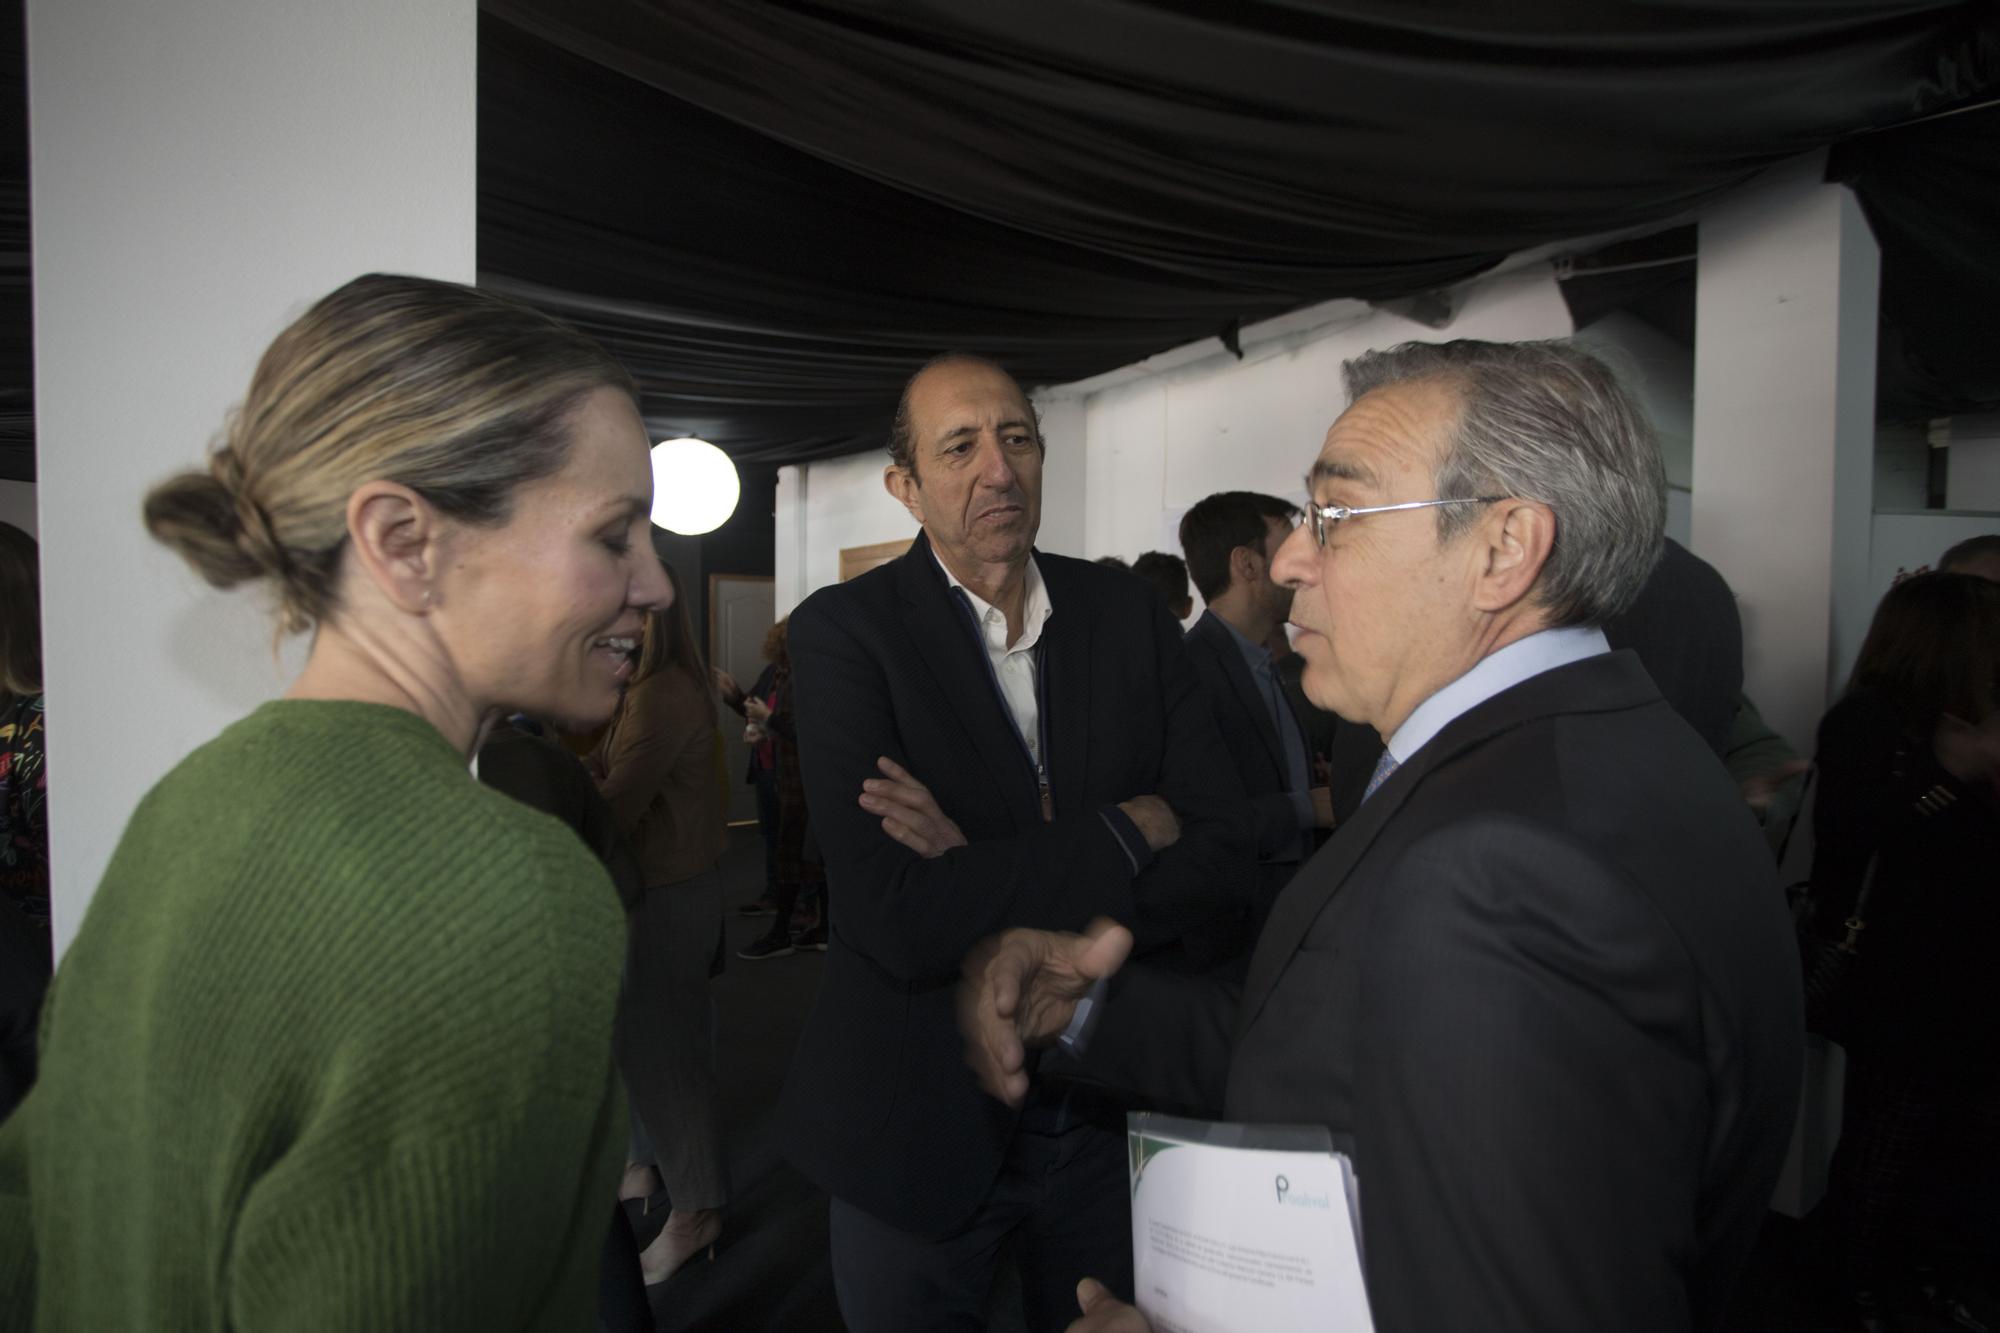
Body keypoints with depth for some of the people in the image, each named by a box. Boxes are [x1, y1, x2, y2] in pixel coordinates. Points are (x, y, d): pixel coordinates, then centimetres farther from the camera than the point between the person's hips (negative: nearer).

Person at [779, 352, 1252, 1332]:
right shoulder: (844, 632, -14)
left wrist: (995, 878, -22)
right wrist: (1126, 833, -19)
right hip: (920, 1128, -3)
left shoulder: (1131, 618, -3)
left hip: (1113, 1112, 3)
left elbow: (1228, 866, -11)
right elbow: (897, 921, -25)